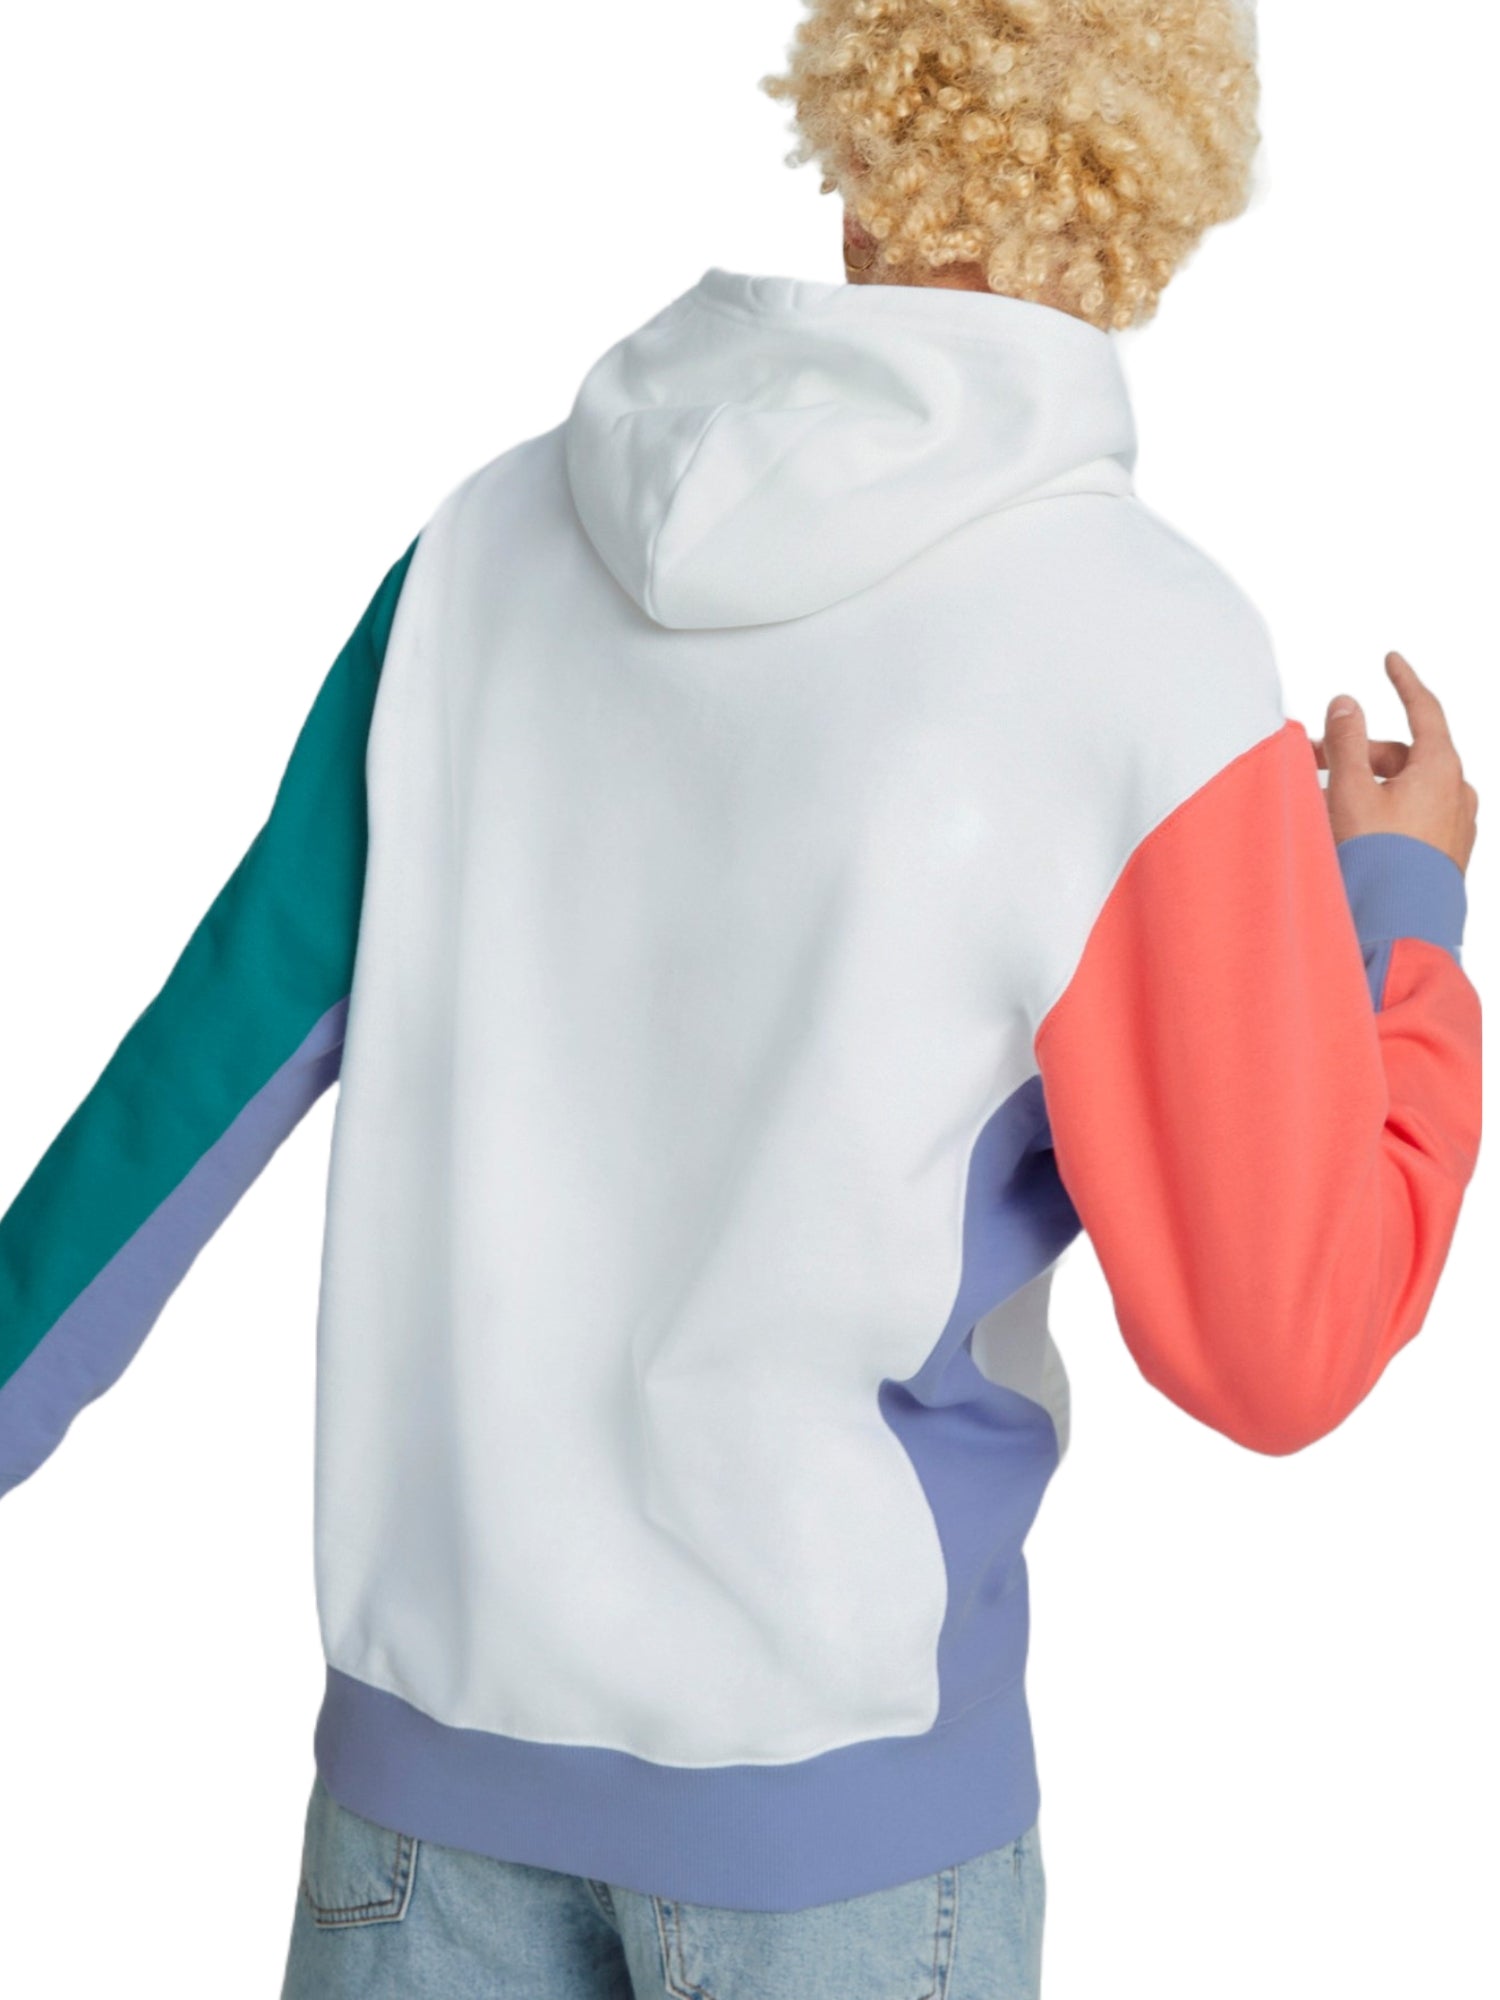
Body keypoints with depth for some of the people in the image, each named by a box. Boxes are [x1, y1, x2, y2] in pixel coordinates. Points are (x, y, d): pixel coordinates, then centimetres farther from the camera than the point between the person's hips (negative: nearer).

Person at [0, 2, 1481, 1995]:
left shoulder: (498, 532, -3)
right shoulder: (1147, 668, -16)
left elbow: (213, 1056, 1)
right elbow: (1284, 1345, -10)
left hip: (428, 1702, 4)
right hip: (823, 1761, -4)